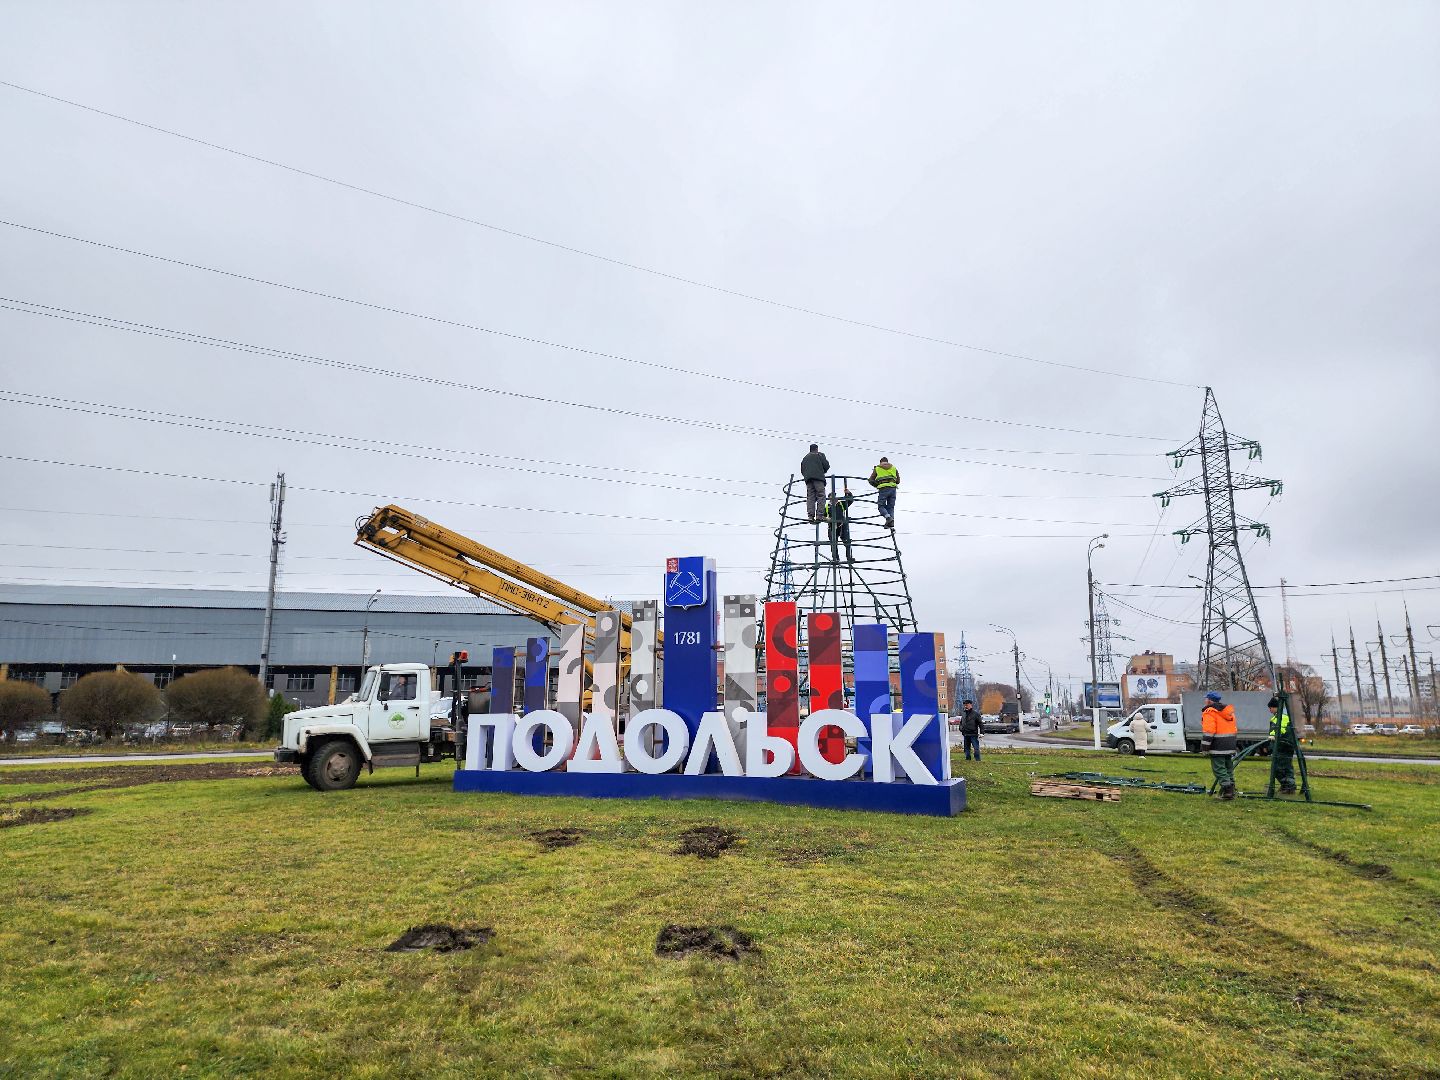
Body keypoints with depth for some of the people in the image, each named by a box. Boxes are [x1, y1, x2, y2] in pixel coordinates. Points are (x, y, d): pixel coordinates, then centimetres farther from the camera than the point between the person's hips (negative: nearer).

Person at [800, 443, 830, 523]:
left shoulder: (804, 458, 25)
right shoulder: (820, 455, 11)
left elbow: (802, 471, 19)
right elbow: (826, 465, 4)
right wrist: (823, 472, 21)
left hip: (808, 479, 4)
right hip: (818, 478, -4)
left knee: (810, 497, -1)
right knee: (821, 496, -7)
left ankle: (811, 515, -14)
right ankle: (819, 515, -19)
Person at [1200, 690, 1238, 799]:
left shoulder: (1210, 712, -12)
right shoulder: (1229, 711, 17)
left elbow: (1208, 732, -18)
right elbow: (1235, 729, 22)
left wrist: (1205, 747, -15)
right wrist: (1235, 743, 28)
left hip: (1218, 747, -9)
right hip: (1230, 746, 9)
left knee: (1219, 769, -4)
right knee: (1228, 769, 15)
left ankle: (1227, 790, -9)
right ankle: (1231, 790, 19)